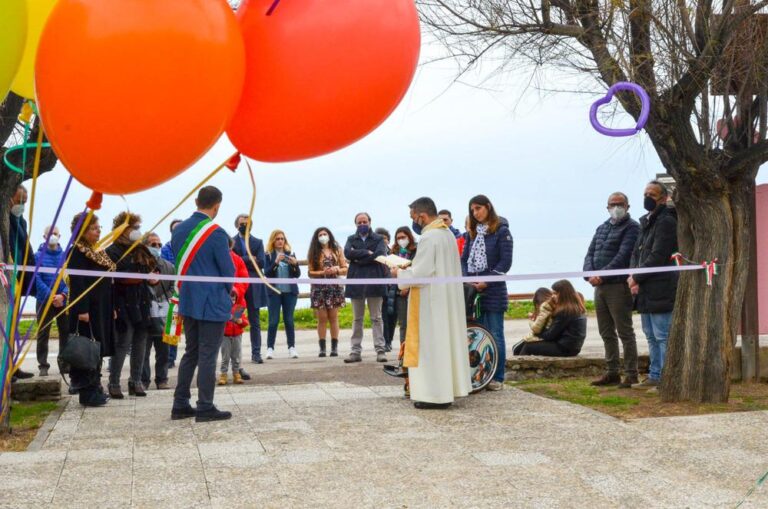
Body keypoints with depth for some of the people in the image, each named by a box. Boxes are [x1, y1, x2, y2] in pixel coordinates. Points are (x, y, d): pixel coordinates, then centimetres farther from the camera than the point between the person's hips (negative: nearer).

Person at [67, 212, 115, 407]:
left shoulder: (98, 251, 17)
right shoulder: (77, 252, -10)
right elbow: (77, 283, -17)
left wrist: (112, 308, 16)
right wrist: (82, 310, -24)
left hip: (102, 309, 9)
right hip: (88, 309, -9)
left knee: (99, 348, 12)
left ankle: (95, 388, 20)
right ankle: (88, 393, -1)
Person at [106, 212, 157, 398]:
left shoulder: (141, 250, 15)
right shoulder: (113, 251, -7)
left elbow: (153, 270, 26)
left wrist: (154, 278, 2)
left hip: (142, 303, 7)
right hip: (124, 304, -7)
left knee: (140, 342, 9)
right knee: (123, 343, -6)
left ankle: (136, 380, 19)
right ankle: (114, 383, 4)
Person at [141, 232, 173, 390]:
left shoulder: (168, 266, 9)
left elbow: (173, 286, 11)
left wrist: (165, 298, -1)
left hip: (162, 313, 4)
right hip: (144, 312, -4)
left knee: (163, 349, 8)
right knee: (143, 349, 1)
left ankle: (162, 379, 17)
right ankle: (143, 380, 11)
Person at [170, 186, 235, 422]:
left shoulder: (179, 230, 5)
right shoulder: (216, 234, -16)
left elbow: (179, 263, 12)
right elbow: (228, 270, -12)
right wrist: (228, 290, 8)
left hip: (188, 302, 7)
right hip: (212, 303, -7)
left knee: (191, 353, 16)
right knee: (208, 356, 0)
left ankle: (180, 405, 18)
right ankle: (205, 408, 5)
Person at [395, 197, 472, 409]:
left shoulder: (428, 238, -18)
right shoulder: (447, 233, 11)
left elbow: (420, 274, -21)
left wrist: (400, 273, -4)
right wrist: (410, 268, 14)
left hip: (432, 302, -9)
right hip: (448, 299, 9)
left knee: (431, 346, -4)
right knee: (445, 342, 13)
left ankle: (435, 394, -2)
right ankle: (449, 388, 18)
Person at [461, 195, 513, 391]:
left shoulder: (501, 231, -3)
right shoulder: (472, 233, 15)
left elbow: (505, 261, -8)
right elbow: (464, 258, 13)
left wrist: (486, 281, -13)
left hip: (493, 291, -5)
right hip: (473, 290, 5)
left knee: (495, 335, -1)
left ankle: (497, 378, 4)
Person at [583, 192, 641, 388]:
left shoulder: (632, 227, -6)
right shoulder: (602, 228, 19)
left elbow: (623, 256, -17)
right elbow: (590, 253, 13)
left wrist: (601, 275, -23)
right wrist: (589, 274, -7)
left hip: (618, 286, -8)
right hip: (599, 286, 8)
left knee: (624, 331, -4)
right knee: (606, 332, 12)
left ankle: (631, 374, 2)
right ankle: (611, 373, 20)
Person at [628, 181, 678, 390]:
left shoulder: (666, 222, -11)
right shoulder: (646, 222, 18)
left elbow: (657, 257, -18)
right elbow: (636, 253, 18)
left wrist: (637, 278, -11)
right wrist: (633, 276, 1)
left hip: (660, 291, -10)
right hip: (646, 291, 10)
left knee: (663, 337, -7)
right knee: (651, 336, 15)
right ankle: (655, 376, 24)